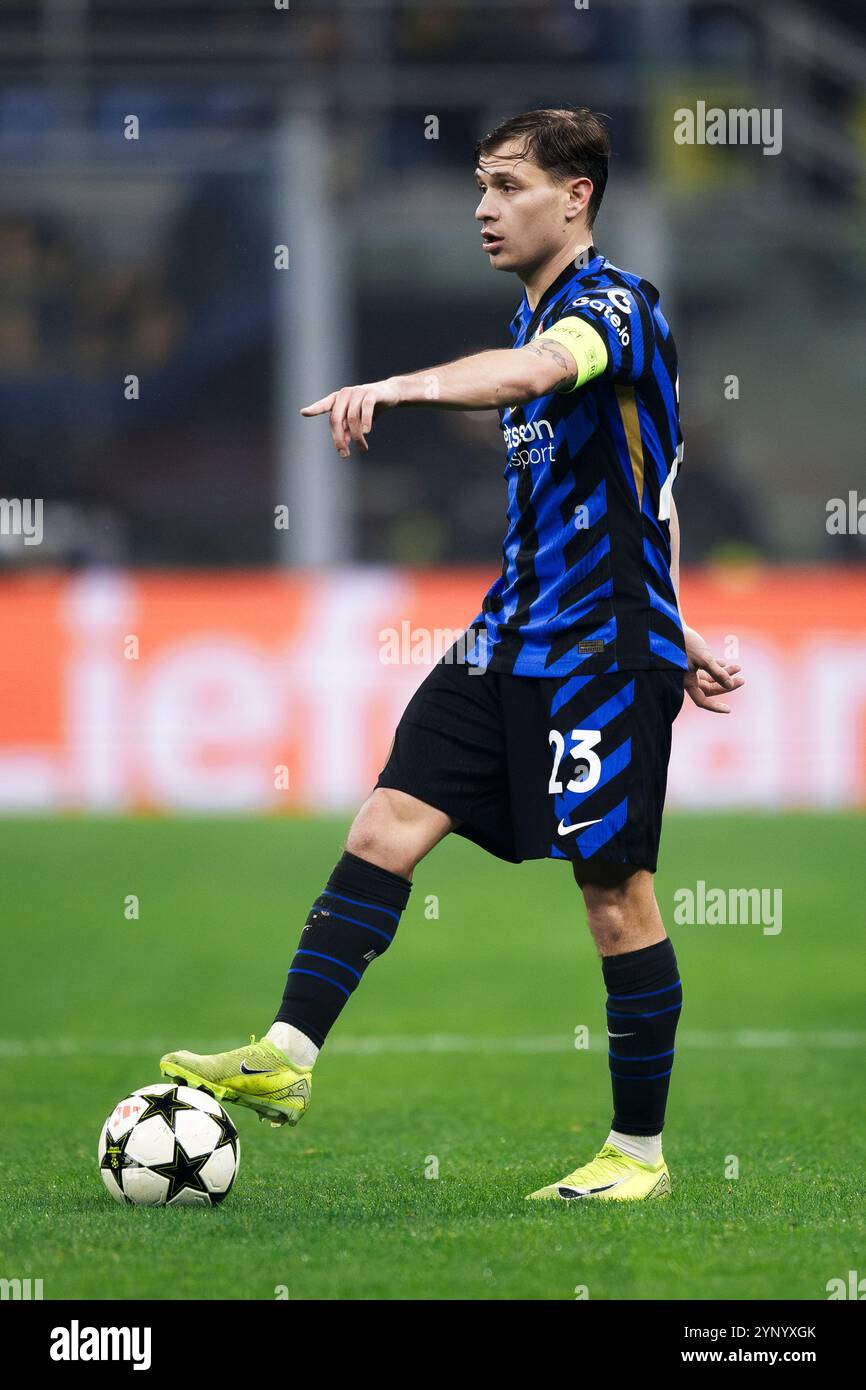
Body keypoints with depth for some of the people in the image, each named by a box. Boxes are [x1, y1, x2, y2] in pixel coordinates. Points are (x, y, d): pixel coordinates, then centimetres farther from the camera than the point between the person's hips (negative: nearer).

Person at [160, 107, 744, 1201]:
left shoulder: (613, 304, -12)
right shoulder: (538, 315, 17)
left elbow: (535, 371, -37)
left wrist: (397, 386, -52)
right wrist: (678, 628, 28)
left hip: (603, 654, -9)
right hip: (509, 643, 9)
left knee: (616, 895, -2)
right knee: (387, 824, -5)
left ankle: (639, 1153, 7)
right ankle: (287, 1056, -9)